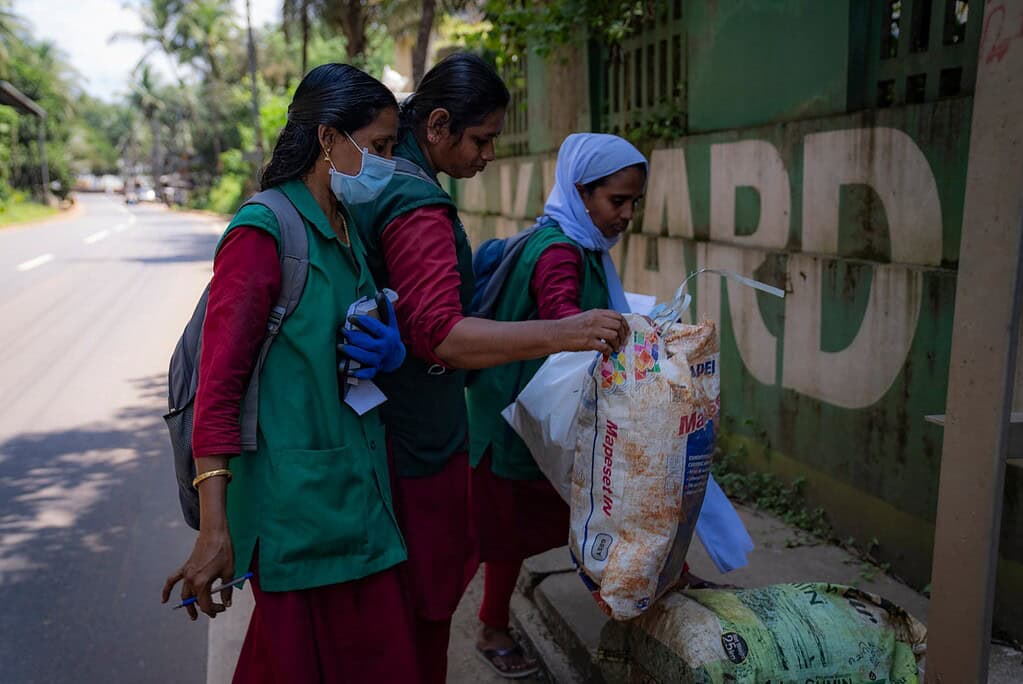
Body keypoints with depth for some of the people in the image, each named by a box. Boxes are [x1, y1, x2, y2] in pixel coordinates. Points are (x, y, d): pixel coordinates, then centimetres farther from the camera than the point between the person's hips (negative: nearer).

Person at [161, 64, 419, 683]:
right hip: (298, 501, -8)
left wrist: (388, 351, -1)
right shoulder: (264, 232, -14)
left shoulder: (346, 232, 12)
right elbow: (218, 386, -16)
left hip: (358, 487, 8)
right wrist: (214, 530, -20)